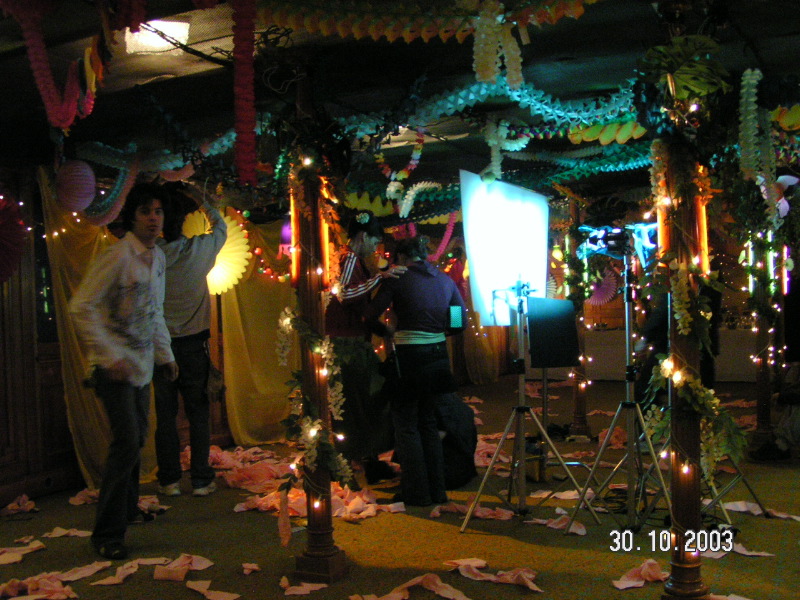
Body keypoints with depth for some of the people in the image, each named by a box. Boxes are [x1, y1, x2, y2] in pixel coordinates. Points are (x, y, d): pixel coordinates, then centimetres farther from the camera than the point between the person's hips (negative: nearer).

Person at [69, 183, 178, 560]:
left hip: (141, 363, 8)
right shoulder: (116, 256, -17)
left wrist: (165, 354, 20)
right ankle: (107, 533, -2)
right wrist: (110, 356, -23)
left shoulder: (157, 257, 9)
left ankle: (127, 510, 35)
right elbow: (81, 307, -19)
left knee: (137, 440, 17)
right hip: (115, 365, -8)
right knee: (126, 443, -12)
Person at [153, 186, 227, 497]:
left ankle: (169, 480, 12)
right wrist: (197, 200, 21)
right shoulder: (198, 249, -7)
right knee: (198, 412, 6)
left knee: (165, 414, 7)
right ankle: (201, 479, 8)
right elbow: (220, 226, 13)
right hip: (193, 341, -1)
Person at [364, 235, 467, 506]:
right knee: (428, 422, 18)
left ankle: (417, 493, 11)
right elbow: (462, 319, 11)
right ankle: (437, 489, 22)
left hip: (409, 357, -6)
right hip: (438, 356, 6)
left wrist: (389, 332, 6)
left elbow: (370, 316, -11)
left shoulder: (398, 279, -7)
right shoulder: (445, 279, 7)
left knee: (406, 425, 8)